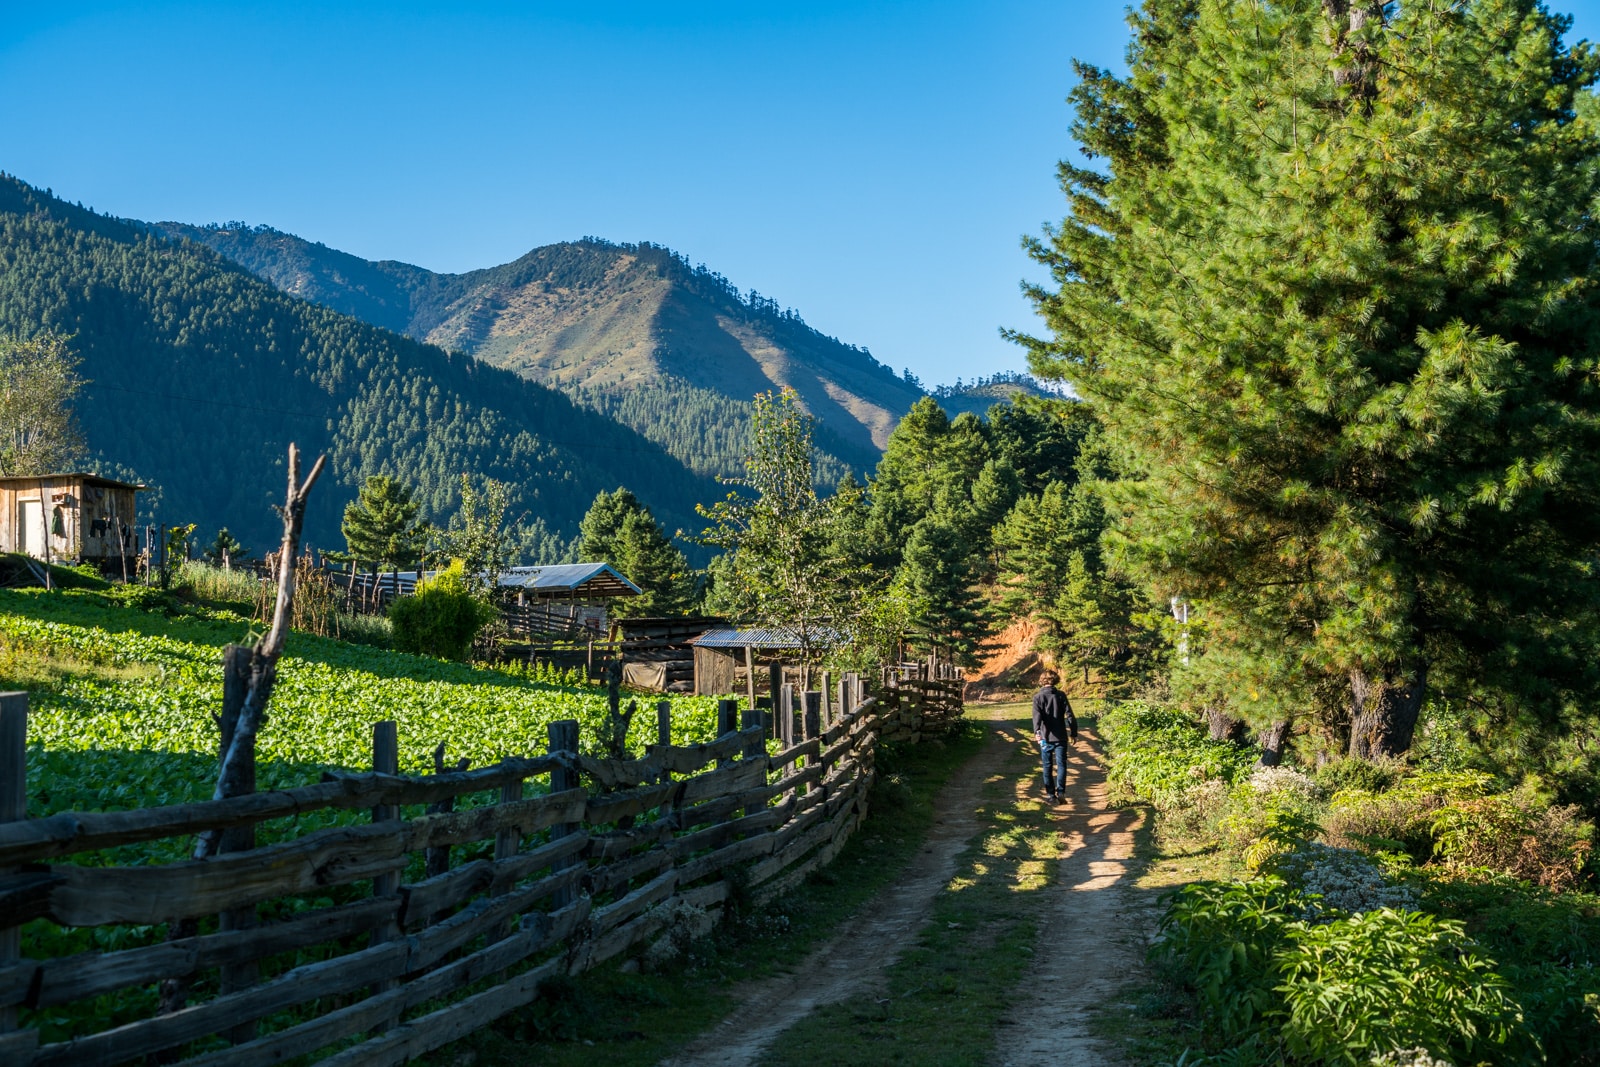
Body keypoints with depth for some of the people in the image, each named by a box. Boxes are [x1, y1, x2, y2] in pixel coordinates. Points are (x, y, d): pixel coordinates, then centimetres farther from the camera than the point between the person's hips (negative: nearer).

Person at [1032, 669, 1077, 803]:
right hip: (1060, 737, 0)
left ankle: (1051, 795, 9)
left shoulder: (1038, 697, -2)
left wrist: (1037, 731, -31)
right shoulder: (1061, 695, 1)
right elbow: (1069, 715, -1)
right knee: (1061, 764, 2)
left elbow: (1037, 715, -18)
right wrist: (1074, 733, 7)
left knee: (1048, 767, 9)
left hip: (1045, 737, 0)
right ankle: (1060, 791, -14)